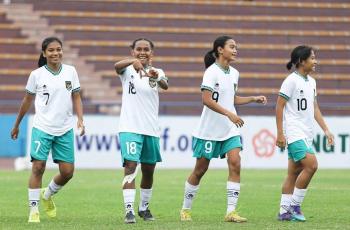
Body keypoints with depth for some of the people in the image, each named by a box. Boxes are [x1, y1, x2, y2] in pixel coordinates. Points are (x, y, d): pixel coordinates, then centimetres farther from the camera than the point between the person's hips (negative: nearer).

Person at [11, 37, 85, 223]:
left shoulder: (70, 71, 3)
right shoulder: (36, 75, -2)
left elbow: (76, 98, 9)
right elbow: (27, 101, 9)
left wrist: (80, 120, -6)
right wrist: (17, 125, 15)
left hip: (65, 130, 3)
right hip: (42, 128, -3)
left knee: (67, 172, 2)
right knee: (38, 167, -9)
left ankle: (47, 195, 31)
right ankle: (33, 209, 0)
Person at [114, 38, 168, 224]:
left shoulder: (157, 72, 6)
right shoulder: (128, 70, 1)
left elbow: (165, 85, -18)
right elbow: (117, 66, -25)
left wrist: (157, 77, -42)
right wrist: (133, 61, -46)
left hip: (151, 129, 3)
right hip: (130, 127, -3)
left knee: (149, 171, 12)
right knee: (130, 166, -17)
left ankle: (144, 207, 31)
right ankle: (129, 210, -20)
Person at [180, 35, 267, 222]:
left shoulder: (234, 73, 10)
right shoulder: (212, 72, -13)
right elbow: (206, 99, -21)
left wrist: (254, 99, 12)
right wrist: (229, 114, -26)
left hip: (230, 129, 6)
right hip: (210, 128, -6)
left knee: (235, 163, -11)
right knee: (201, 169, 4)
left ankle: (231, 211, -12)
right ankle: (185, 209, 20)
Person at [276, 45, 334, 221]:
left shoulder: (311, 82, 14)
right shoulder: (291, 81, -11)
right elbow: (279, 107, -11)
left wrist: (325, 130, 14)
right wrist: (280, 133, -15)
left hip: (306, 134, 8)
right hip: (294, 133, -8)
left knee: (294, 173, 7)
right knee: (311, 164, -18)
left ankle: (284, 211, 9)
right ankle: (294, 205, -9)